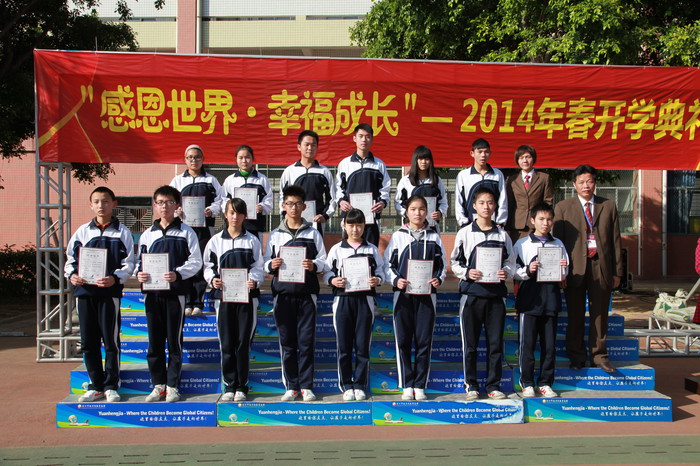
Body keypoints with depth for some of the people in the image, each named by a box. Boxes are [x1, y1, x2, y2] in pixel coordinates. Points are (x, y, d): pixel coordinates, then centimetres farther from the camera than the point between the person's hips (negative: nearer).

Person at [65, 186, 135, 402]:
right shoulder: (82, 231, 12)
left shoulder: (122, 232, 3)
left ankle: (111, 386, 12)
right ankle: (95, 386, 19)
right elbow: (71, 258, 12)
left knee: (111, 340, 0)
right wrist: (72, 275, -8)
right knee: (88, 342, 8)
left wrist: (115, 278, -19)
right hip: (84, 291, 3)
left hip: (110, 292, -3)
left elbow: (128, 263, -2)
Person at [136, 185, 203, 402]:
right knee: (154, 341, 6)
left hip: (176, 292, -3)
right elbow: (140, 261, 16)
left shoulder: (186, 232, 3)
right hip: (152, 293, 3)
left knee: (175, 340, 2)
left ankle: (172, 385, 11)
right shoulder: (147, 234, 14)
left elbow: (196, 261, -3)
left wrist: (178, 274, -19)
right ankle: (158, 384, 15)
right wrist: (139, 274, -6)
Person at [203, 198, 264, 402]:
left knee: (243, 343, 1)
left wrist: (254, 281, -17)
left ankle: (242, 387, 10)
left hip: (246, 296, -1)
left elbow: (259, 268, 2)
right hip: (223, 296, 1)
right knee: (226, 343, 4)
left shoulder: (252, 240, 6)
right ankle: (229, 386, 13)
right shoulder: (216, 240, 8)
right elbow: (208, 267, 9)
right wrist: (212, 279, -11)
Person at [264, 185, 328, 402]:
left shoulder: (313, 233, 10)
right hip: (283, 294, 1)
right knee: (287, 342, 4)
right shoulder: (275, 234, 12)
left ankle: (306, 386, 5)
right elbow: (266, 262, 10)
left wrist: (314, 266, -15)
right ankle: (291, 386, 12)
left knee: (306, 341, -1)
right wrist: (271, 265, -12)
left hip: (306, 294, -1)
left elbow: (323, 261, 5)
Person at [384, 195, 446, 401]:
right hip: (403, 294, -1)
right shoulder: (398, 236, 6)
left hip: (427, 295, 1)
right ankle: (406, 386, 9)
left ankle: (420, 386, 9)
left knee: (424, 341, 1)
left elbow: (442, 264, 12)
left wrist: (439, 279, -7)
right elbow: (388, 264, 5)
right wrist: (396, 280, -11)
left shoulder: (434, 237, 10)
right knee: (403, 340, 0)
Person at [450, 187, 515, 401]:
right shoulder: (465, 233, 3)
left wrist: (506, 272, -9)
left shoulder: (502, 235, 8)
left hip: (496, 293, 2)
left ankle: (493, 385, 15)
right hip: (472, 293, -2)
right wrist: (467, 273, -13)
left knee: (496, 342, 5)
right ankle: (471, 385, 14)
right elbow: (455, 262, 5)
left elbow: (511, 262, 11)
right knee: (470, 343, 3)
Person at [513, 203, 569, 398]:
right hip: (529, 300, -3)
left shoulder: (558, 244, 13)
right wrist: (528, 270, -18)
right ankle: (527, 383, 10)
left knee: (549, 345, 5)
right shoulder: (522, 244, 3)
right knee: (527, 344, -1)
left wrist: (562, 269, -7)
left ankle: (545, 382, 16)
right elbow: (515, 272, 1)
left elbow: (563, 275, 14)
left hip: (551, 300, 3)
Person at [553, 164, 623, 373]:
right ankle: (576, 357, 16)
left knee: (600, 314, 7)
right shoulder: (563, 207, 5)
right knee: (575, 316, 5)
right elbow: (557, 240, 2)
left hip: (601, 267, 1)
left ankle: (599, 355, 17)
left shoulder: (609, 206, 10)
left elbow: (615, 240, 8)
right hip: (575, 268, -1)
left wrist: (617, 271, 5)